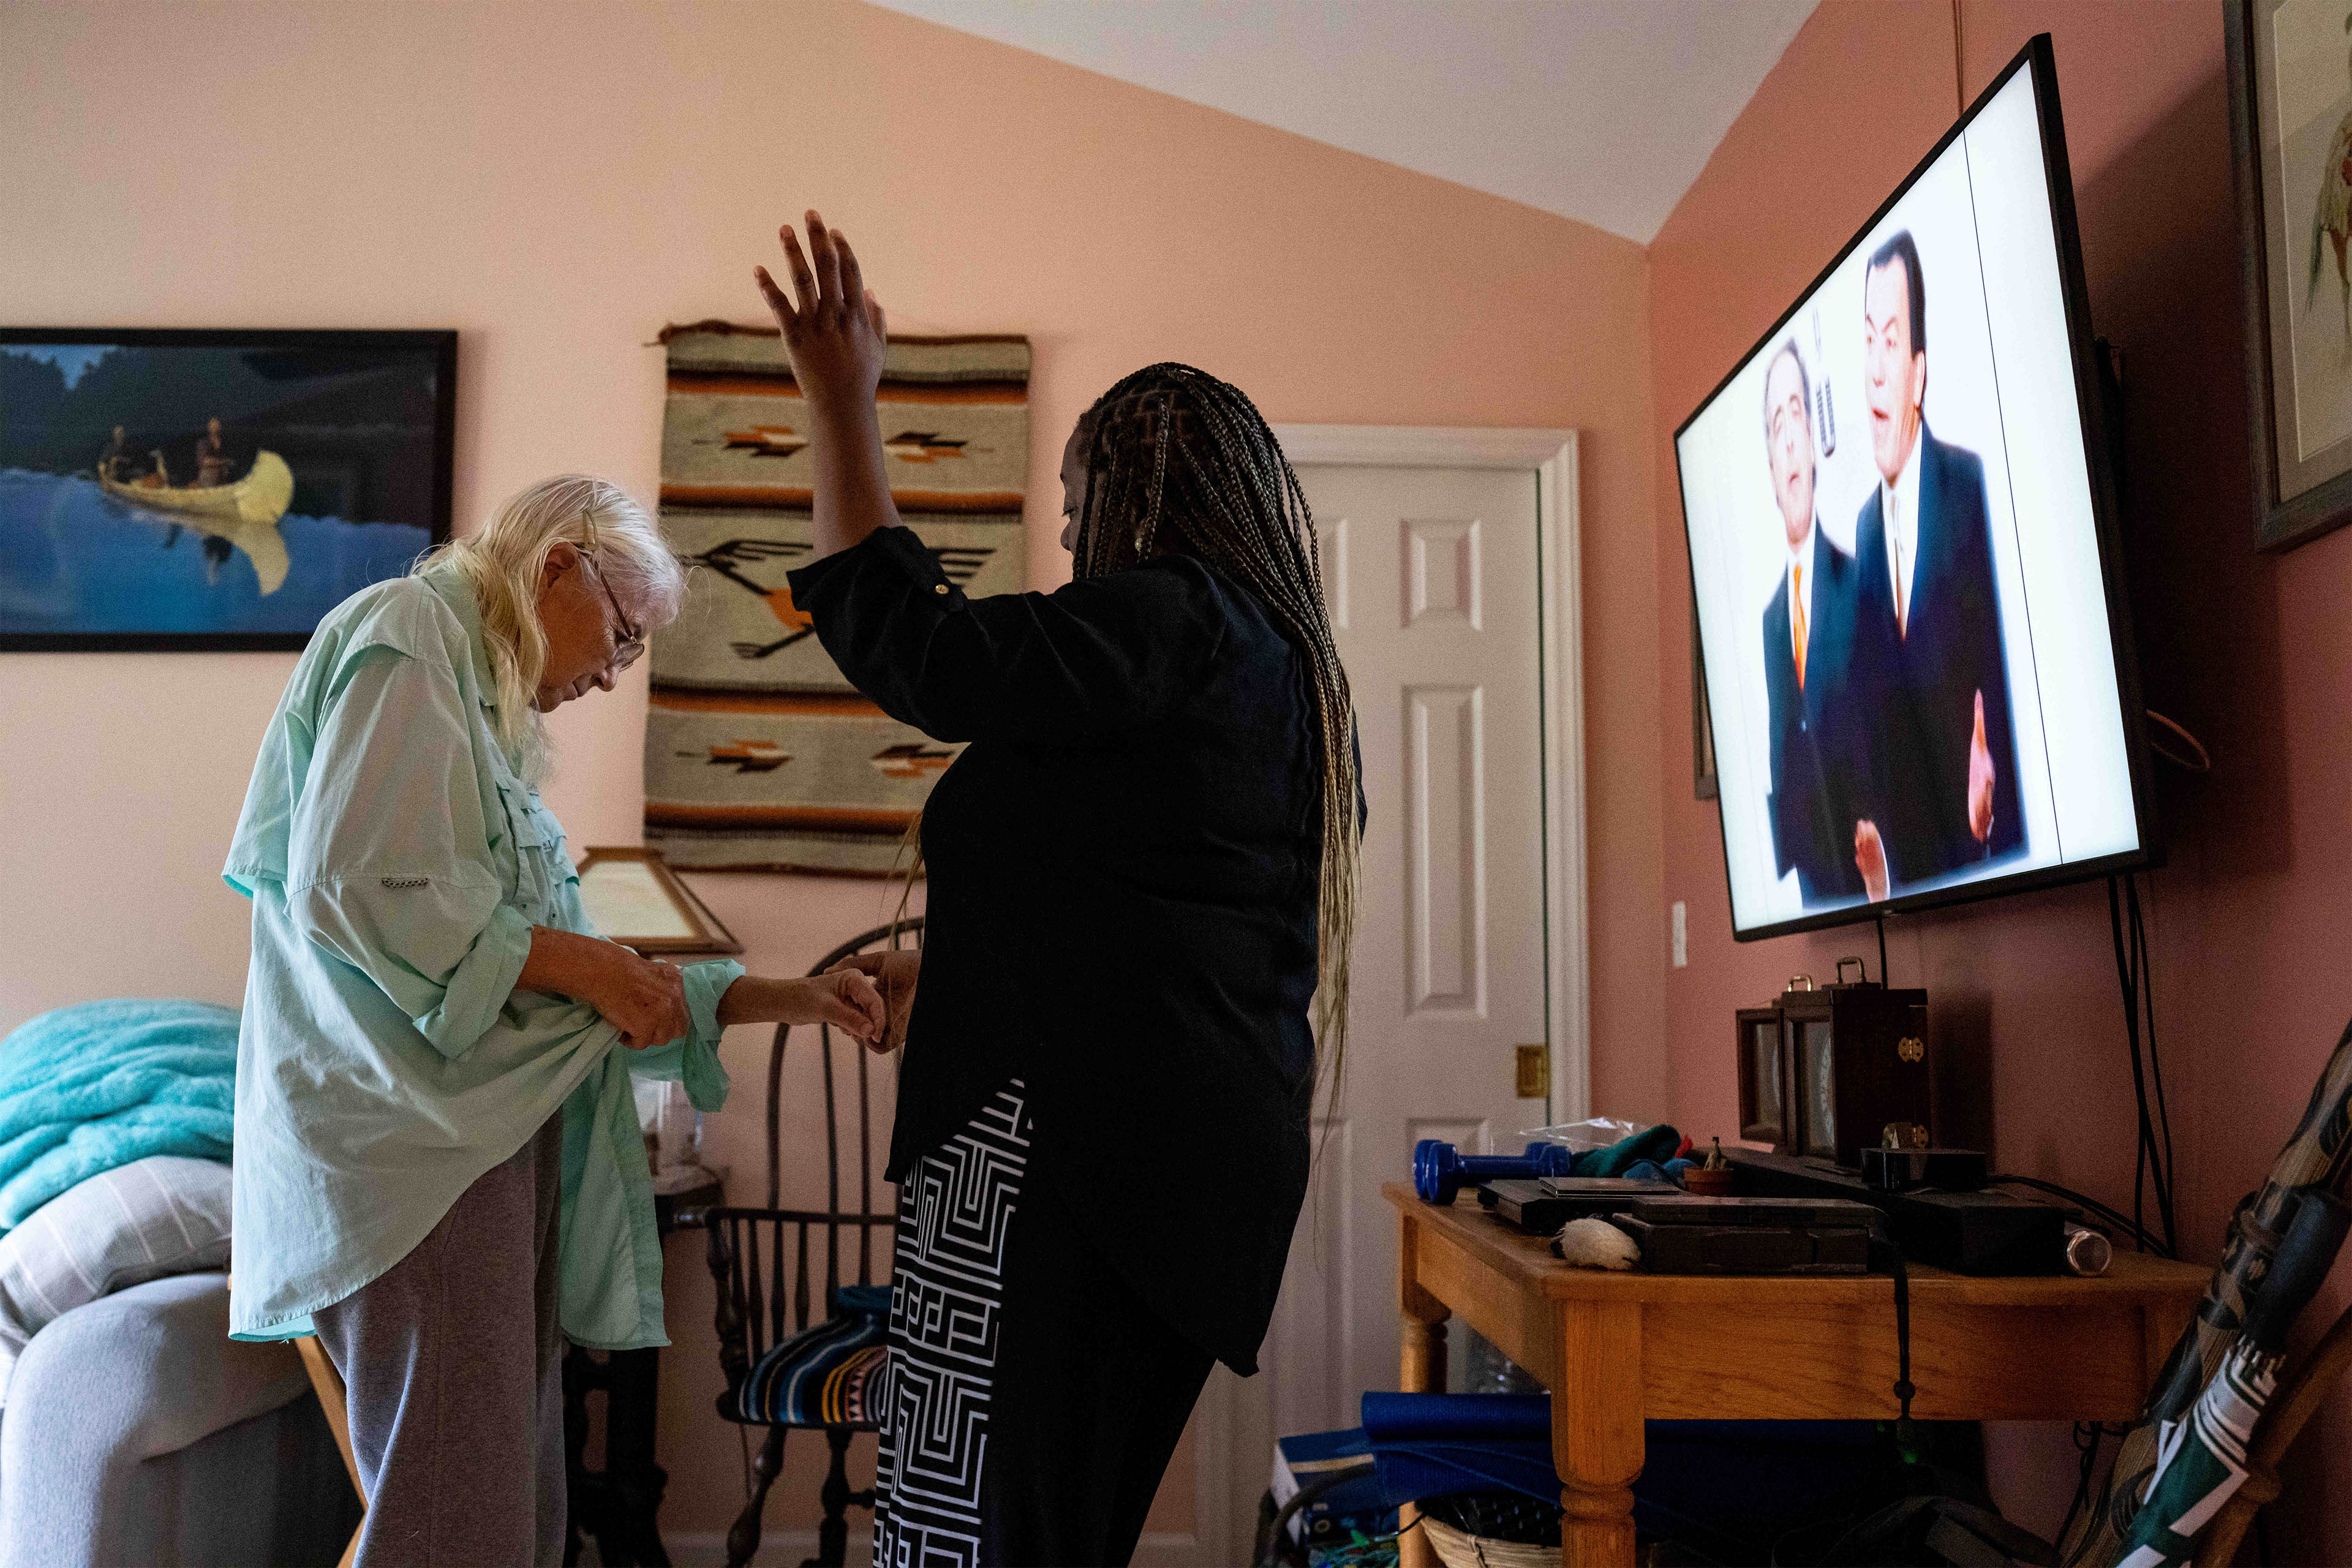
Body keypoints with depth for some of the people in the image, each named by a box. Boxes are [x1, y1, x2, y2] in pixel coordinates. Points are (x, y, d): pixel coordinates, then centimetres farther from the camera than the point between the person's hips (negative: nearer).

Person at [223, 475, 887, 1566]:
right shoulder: (410, 635, -2)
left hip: (499, 1139, 10)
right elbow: (354, 886, -17)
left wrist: (786, 999, 20)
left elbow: (572, 981, 25)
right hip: (416, 1145, -10)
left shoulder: (488, 708, 26)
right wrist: (578, 963, -9)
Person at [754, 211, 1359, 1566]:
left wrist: (845, 407, -4)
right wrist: (939, 970, 38)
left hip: (1072, 1133, -11)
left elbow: (917, 652, -13)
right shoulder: (1286, 667, 24)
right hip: (1185, 1143, 11)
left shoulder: (1172, 622, -7)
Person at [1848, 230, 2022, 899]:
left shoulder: (1972, 484, -7)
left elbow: (2006, 664, -9)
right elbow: (1870, 713, 11)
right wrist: (1867, 836, -1)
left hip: (1976, 850, -4)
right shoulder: (1863, 525, 8)